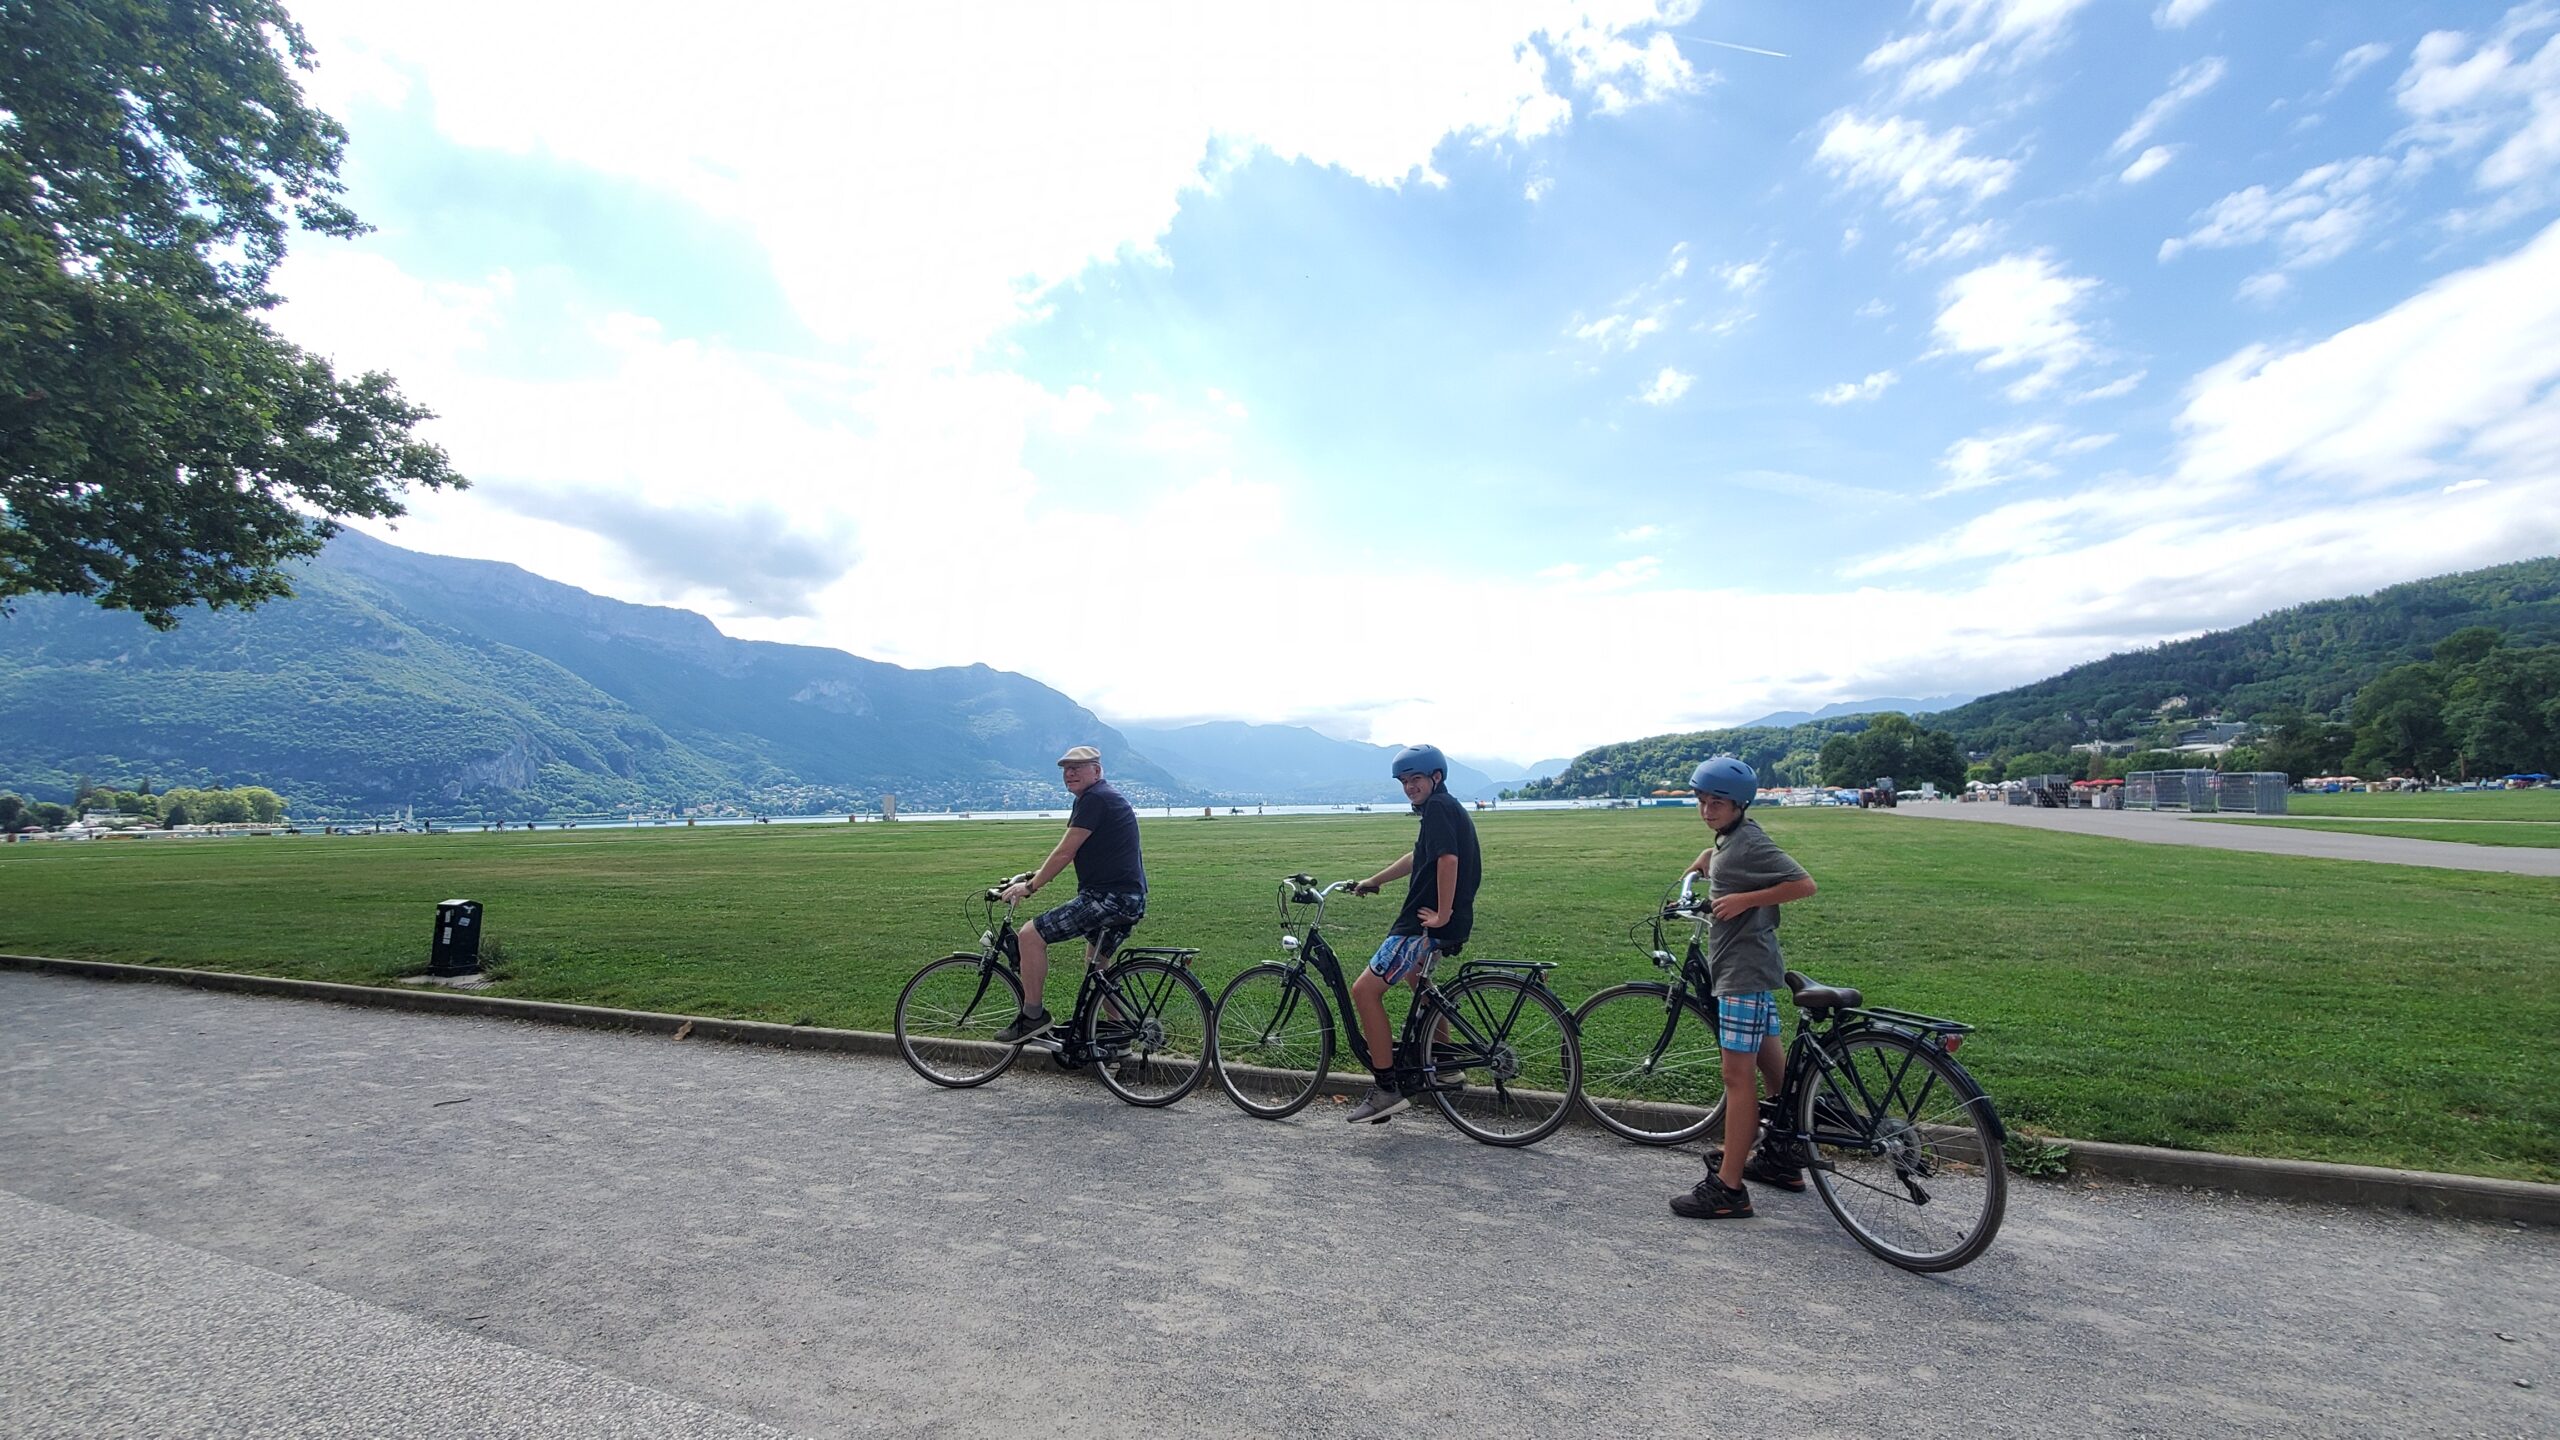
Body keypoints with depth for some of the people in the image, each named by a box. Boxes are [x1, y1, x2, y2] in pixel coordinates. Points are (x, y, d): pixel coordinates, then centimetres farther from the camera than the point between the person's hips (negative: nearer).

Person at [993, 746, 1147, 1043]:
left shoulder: (1094, 799, -12)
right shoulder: (1107, 798, 20)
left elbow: (1064, 853, -13)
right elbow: (1069, 854, 27)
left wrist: (1030, 887, -3)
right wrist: (1034, 876, 25)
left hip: (1109, 897, -11)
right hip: (1131, 899, 11)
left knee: (1032, 935, -7)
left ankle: (1033, 1016, 2)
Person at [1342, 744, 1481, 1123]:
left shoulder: (1438, 807, -13)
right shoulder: (1449, 808, 19)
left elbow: (1448, 859, -27)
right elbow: (1418, 858, 29)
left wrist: (1442, 914, -25)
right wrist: (1372, 882, 32)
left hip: (1426, 924, -11)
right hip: (1440, 922, 11)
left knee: (1365, 990, -9)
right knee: (1416, 979, 34)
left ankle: (1387, 1088, -5)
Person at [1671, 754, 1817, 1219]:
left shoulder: (1750, 842, -17)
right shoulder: (1728, 838, 11)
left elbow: (1804, 884, -23)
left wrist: (1744, 900, -23)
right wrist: (1696, 868, 23)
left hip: (1744, 971, -10)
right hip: (1748, 968, 10)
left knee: (1737, 1073, -8)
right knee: (1771, 1064, 18)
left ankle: (1728, 1188, -4)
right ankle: (1782, 1160, 32)